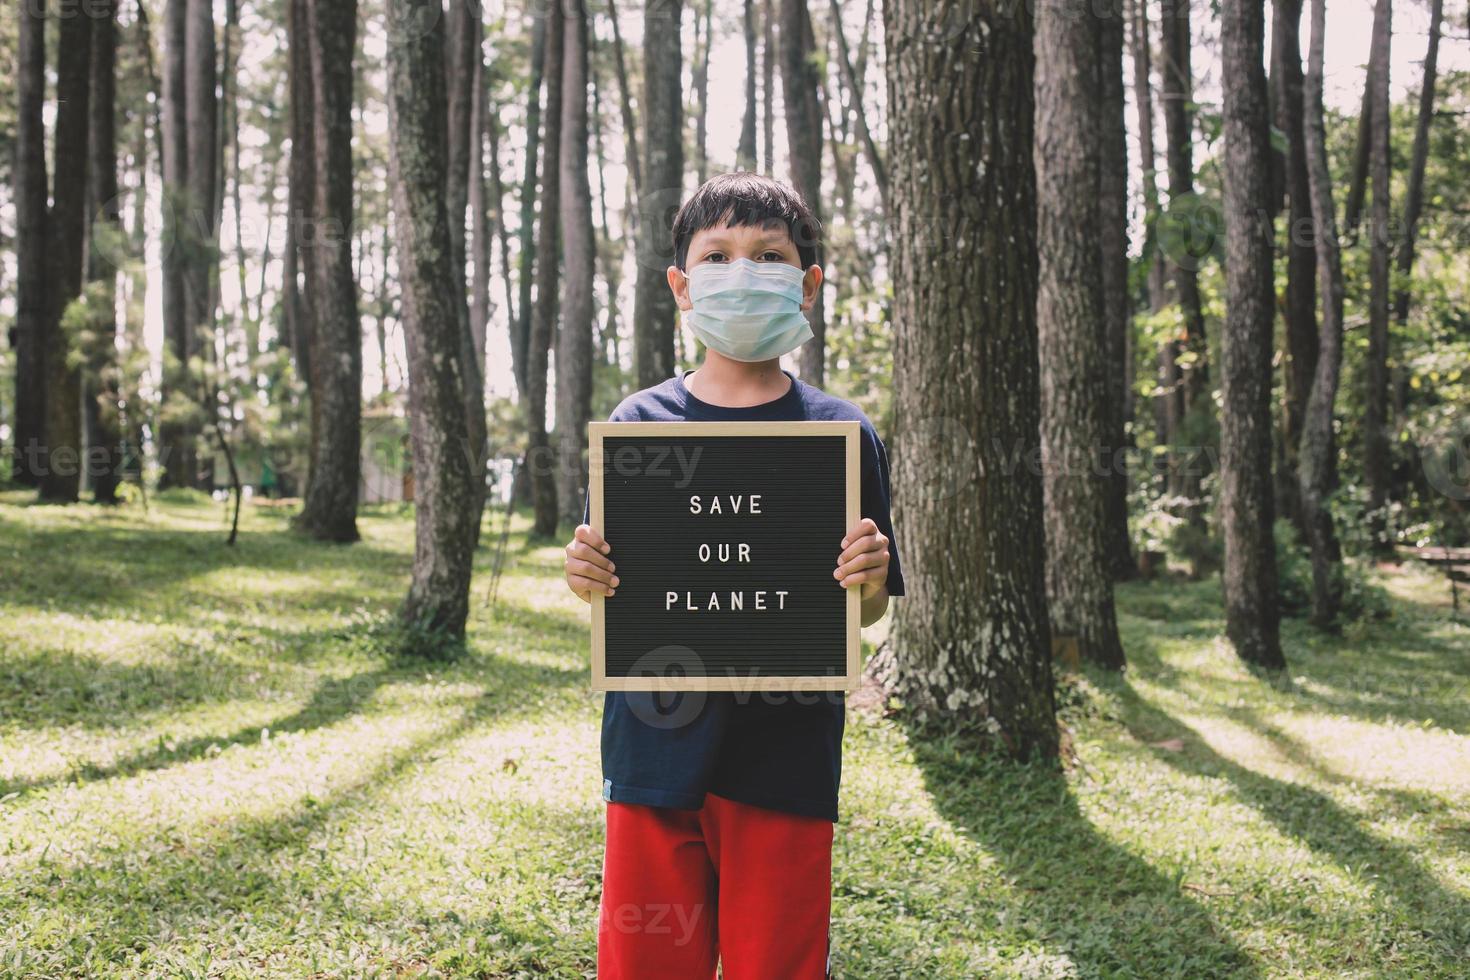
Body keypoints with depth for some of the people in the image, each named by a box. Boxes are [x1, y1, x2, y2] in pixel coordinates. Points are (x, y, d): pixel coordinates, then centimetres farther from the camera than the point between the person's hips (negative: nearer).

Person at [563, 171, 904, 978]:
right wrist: (588, 577, -13)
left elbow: (865, 613, 6)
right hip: (656, 749, 1)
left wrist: (868, 580, -16)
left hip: (786, 756, -1)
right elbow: (612, 587, 9)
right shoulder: (640, 421, 2)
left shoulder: (842, 433, 1)